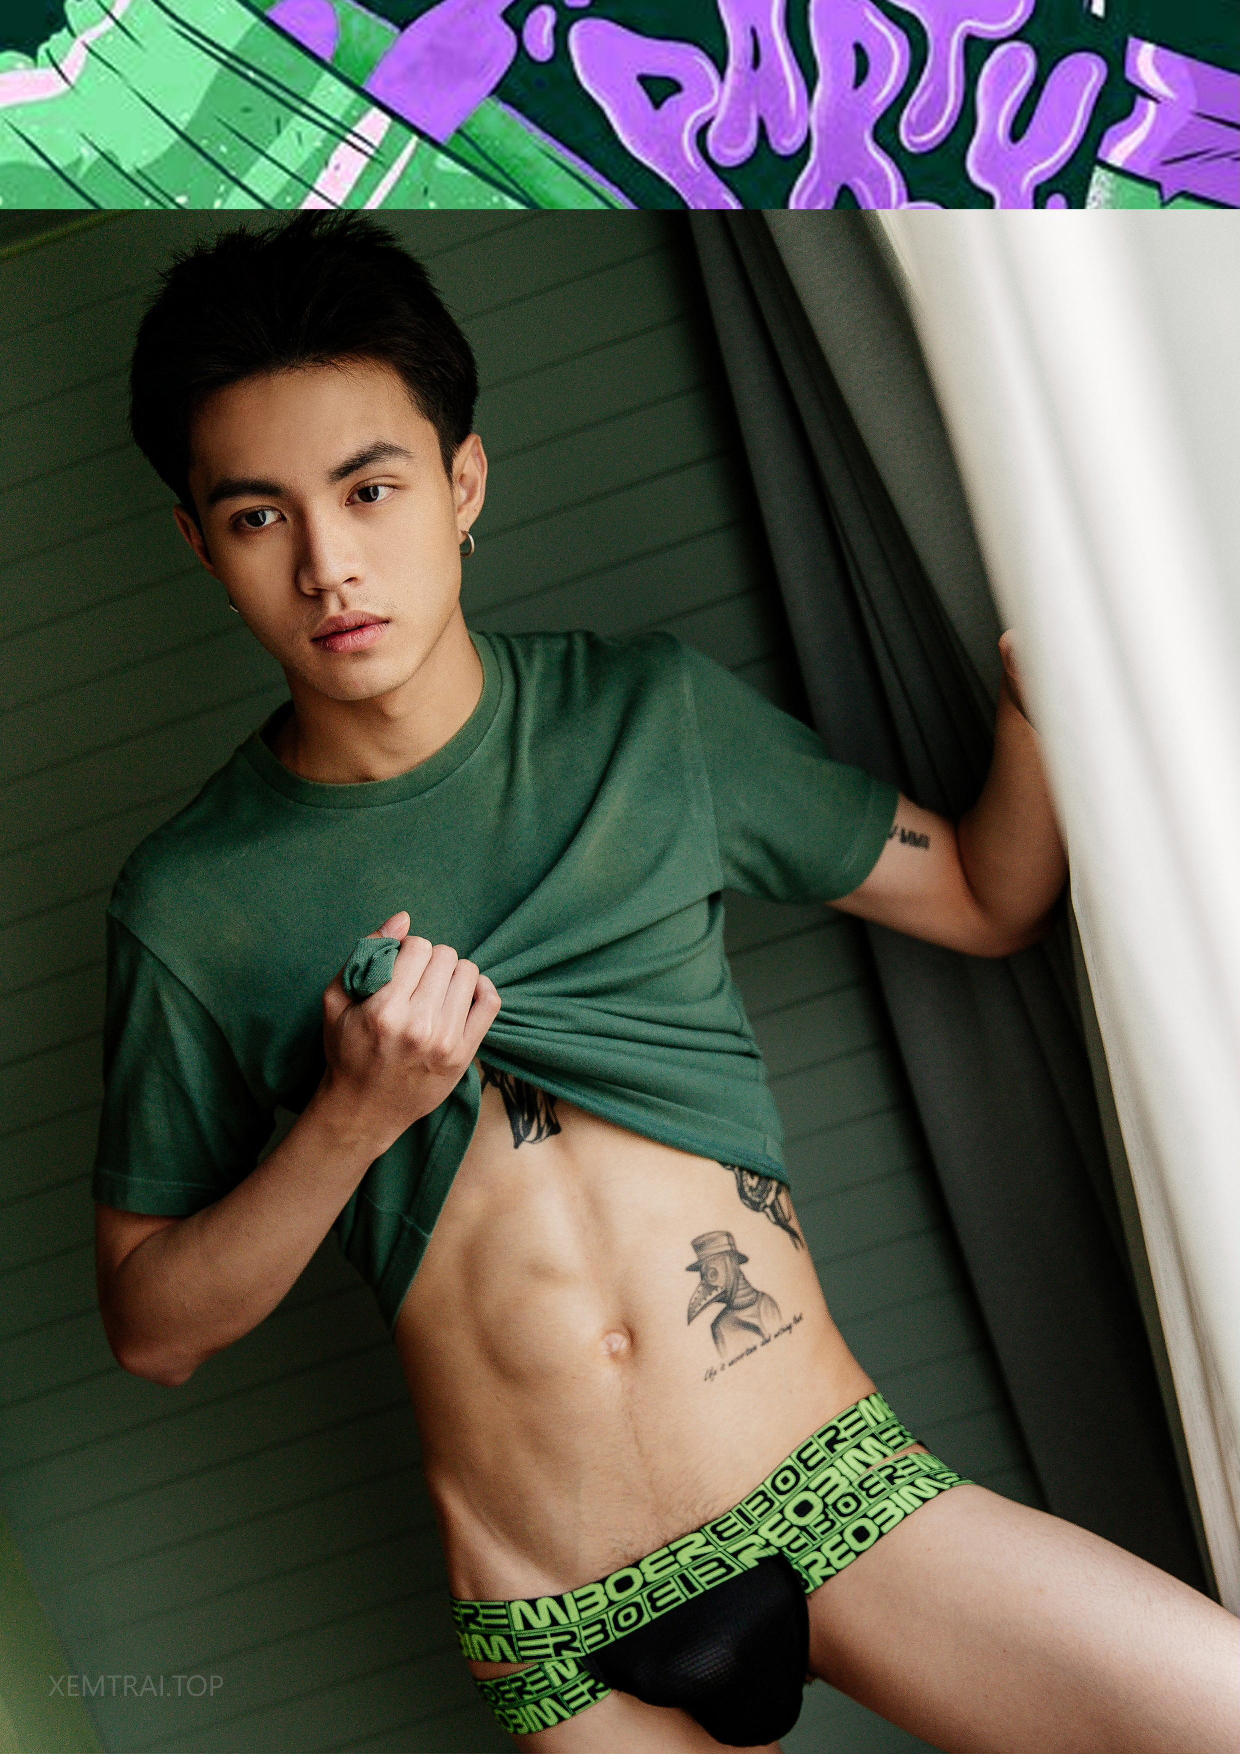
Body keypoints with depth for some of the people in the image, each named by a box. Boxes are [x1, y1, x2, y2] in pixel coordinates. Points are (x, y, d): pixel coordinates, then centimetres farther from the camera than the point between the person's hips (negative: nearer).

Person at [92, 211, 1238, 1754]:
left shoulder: (649, 716, 2)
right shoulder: (191, 901, -2)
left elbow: (988, 900, 11)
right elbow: (151, 1327, 3)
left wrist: (1038, 675, -7)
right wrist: (351, 1124, -14)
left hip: (837, 1490, 1)